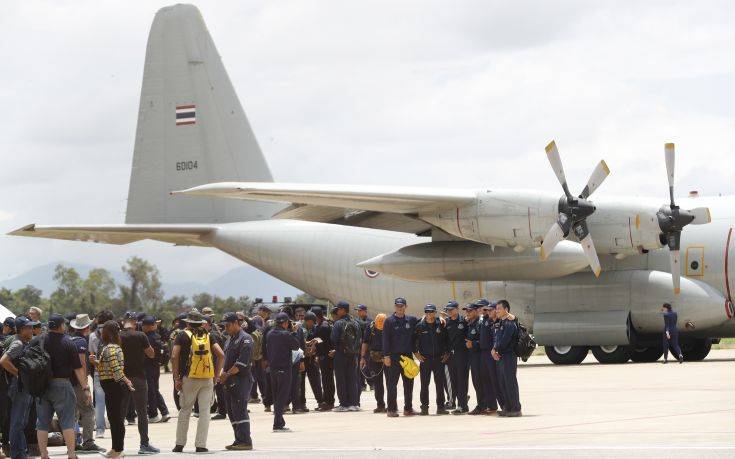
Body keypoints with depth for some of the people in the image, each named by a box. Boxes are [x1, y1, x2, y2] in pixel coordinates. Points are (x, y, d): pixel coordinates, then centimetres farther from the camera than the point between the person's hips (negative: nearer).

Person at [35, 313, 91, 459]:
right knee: (67, 422, 1)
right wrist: (85, 389, -3)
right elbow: (78, 368, -6)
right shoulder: (67, 342, -5)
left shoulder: (37, 340, 1)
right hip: (61, 385, -3)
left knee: (42, 423, 8)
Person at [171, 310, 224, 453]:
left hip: (189, 378, -1)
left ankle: (180, 444, 12)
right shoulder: (208, 336, 7)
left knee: (185, 410, 9)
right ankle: (201, 445, 1)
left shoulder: (183, 336, 0)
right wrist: (216, 374, 7)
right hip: (207, 379, 1)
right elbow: (221, 355, 0)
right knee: (205, 411, 4)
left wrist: (176, 378, -4)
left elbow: (174, 357, -9)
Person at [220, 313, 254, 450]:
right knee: (231, 411, 10)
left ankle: (245, 441, -10)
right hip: (230, 381, 10)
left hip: (241, 380, -10)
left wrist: (227, 374, -15)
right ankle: (239, 440, 15)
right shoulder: (230, 339, 19)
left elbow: (242, 362, -18)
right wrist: (223, 373, 5)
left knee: (239, 410, -12)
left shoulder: (245, 339, -10)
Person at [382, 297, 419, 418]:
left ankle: (408, 408, 15)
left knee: (409, 383, 7)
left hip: (408, 355, 4)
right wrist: (386, 356, -12)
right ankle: (391, 409, 0)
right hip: (393, 356, -4)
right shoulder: (389, 321, -2)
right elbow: (385, 339, -5)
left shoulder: (411, 320, 9)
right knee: (392, 383, -3)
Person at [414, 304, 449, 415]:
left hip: (439, 359, 1)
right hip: (425, 359, -1)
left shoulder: (440, 325, 3)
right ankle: (424, 407, 5)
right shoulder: (420, 326, 0)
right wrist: (416, 353, 0)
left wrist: (446, 353, 5)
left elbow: (447, 340, 11)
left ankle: (440, 406, 9)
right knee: (424, 384, 0)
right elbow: (414, 340, 7)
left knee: (440, 384, 3)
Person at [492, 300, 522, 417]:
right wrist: (494, 349, -2)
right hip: (501, 357, 10)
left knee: (511, 383, -8)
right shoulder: (501, 323, 16)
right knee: (503, 384, 12)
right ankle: (508, 408, 18)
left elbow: (504, 341, -19)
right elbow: (498, 338, 16)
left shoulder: (510, 324, -14)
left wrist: (496, 349, -3)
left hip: (509, 356, -10)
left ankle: (516, 409, -5)